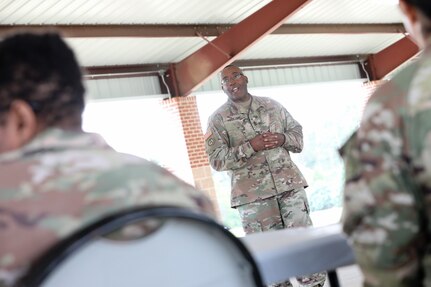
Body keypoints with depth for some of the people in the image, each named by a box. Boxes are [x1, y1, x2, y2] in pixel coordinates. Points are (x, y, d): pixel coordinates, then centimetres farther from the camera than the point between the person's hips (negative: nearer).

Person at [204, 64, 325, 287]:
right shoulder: (218, 120, 2)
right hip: (252, 195, -2)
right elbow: (217, 160, -6)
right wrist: (250, 146, -17)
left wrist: (283, 138, -8)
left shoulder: (272, 106, 11)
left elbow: (297, 133, 16)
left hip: (289, 184, 2)